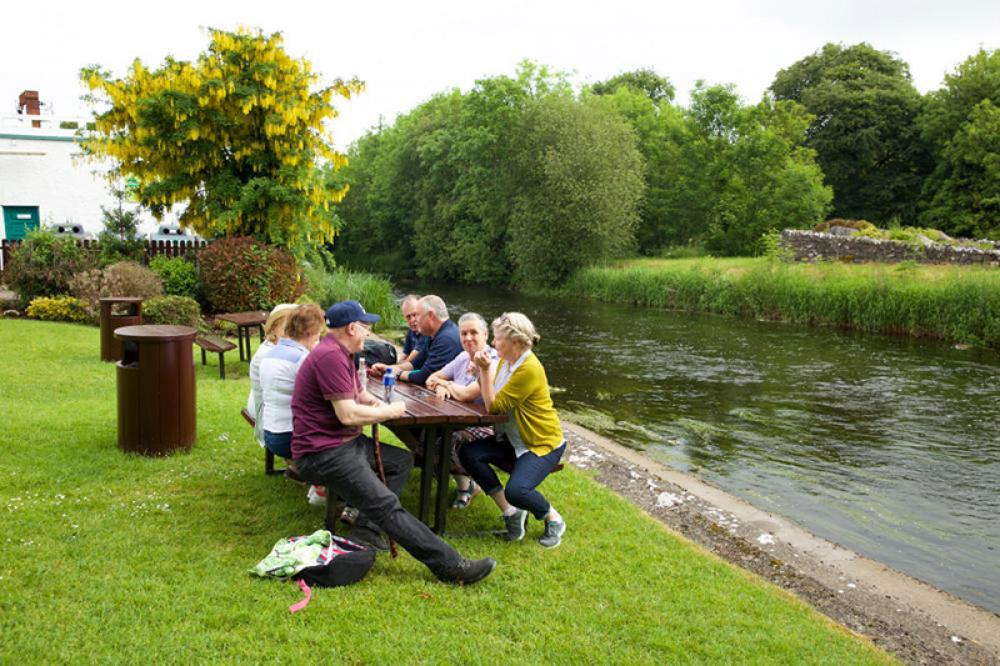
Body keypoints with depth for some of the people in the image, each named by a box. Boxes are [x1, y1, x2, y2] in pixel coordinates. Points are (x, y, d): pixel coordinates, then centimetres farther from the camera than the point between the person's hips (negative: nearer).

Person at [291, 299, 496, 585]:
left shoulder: (339, 353, 15)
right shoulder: (330, 356, -20)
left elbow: (359, 393, 25)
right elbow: (348, 414, -25)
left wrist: (375, 403, 1)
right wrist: (390, 412, -9)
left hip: (345, 442, 11)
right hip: (323, 452, -11)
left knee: (402, 461, 17)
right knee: (386, 505, -19)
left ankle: (365, 530, 2)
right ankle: (452, 566, -23)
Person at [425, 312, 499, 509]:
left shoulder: (493, 363, -17)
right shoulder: (464, 357, 10)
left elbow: (465, 394, -25)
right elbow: (432, 378, 13)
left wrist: (445, 383, -5)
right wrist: (440, 387, -12)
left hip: (487, 427, -8)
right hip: (460, 420, 8)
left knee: (452, 439, -31)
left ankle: (466, 485, -1)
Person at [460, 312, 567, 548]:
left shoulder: (529, 369, -24)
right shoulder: (506, 360, 5)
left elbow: (494, 405, -22)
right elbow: (490, 396, 4)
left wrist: (485, 370, -23)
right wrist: (481, 371, -9)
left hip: (543, 444, -9)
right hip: (513, 440, 9)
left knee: (516, 491, -29)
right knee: (468, 454, -11)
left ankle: (554, 519, 5)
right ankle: (510, 512, -1)